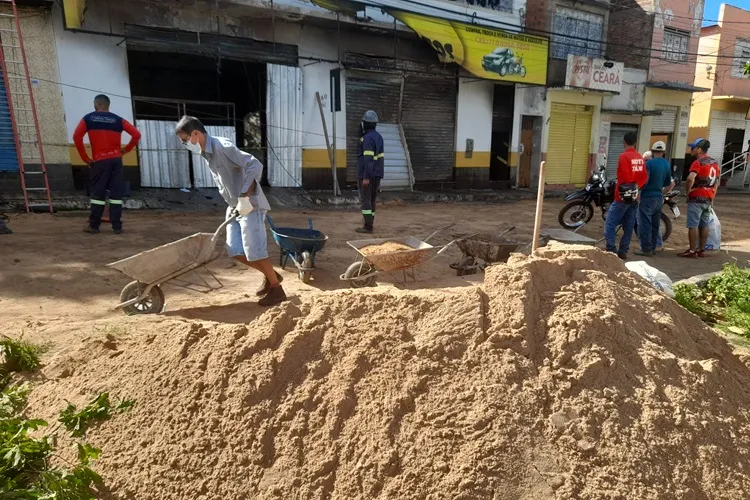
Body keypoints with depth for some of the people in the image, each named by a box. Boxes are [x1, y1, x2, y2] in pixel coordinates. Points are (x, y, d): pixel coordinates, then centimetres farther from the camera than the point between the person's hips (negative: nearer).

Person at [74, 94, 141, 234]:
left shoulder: (89, 118, 4)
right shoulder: (118, 119, 8)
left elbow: (76, 137, -6)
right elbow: (136, 134, -1)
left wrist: (85, 158, 0)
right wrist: (126, 150, 8)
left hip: (100, 161, -2)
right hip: (116, 159, 2)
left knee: (97, 193, 5)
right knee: (116, 193, 3)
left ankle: (94, 225, 10)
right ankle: (117, 226, 3)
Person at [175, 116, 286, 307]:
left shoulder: (223, 147, -20)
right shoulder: (204, 155, 9)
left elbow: (255, 165, -26)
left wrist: (245, 198, -25)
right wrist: (232, 204, 11)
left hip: (250, 206, -9)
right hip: (235, 207, 9)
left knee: (254, 252, -6)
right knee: (235, 251, 8)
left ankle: (276, 289, 11)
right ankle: (269, 276, 25)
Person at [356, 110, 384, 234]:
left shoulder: (367, 138, -16)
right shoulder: (378, 137, 12)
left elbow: (368, 159, -22)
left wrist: (366, 177, -23)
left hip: (367, 174, -9)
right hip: (377, 174, 9)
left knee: (365, 200, -5)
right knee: (371, 199, 14)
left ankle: (368, 227, -6)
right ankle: (370, 224, 18)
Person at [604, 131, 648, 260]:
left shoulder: (624, 156, -14)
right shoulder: (640, 157, 9)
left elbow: (624, 177, -18)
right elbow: (645, 177, 9)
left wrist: (623, 189, -3)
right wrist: (636, 187, 5)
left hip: (623, 196, -8)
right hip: (635, 196, 8)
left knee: (610, 224, -4)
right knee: (629, 226, 10)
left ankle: (611, 251, -8)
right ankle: (623, 251, 14)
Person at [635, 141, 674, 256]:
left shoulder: (649, 163, -14)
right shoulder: (667, 164, 9)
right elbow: (669, 184, 16)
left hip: (648, 197, -7)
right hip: (659, 198, 7)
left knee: (645, 223, -4)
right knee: (655, 224, 13)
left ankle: (646, 248, -3)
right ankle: (653, 247, 20)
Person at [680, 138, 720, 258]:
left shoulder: (698, 162, -14)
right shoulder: (715, 163, 14)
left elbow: (690, 178, -31)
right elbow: (716, 182, 19)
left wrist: (687, 191, -16)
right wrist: (712, 197, 22)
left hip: (697, 198, -8)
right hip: (708, 199, 8)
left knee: (693, 226, -5)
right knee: (704, 225, 12)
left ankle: (692, 251, -4)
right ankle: (702, 250, 18)